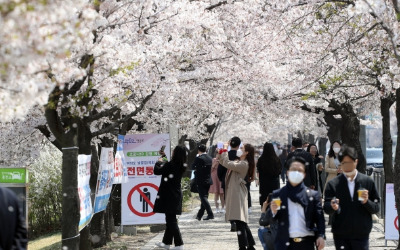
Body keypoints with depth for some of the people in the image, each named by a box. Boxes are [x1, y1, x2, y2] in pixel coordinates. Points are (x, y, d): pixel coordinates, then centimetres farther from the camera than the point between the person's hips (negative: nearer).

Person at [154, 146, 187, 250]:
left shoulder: (170, 165, -21)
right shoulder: (181, 166, 4)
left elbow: (157, 171, -11)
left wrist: (159, 162, 8)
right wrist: (164, 158, 32)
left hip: (169, 196, -8)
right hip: (176, 195, 8)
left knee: (171, 220, -4)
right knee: (170, 219, 16)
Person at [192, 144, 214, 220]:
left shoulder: (199, 158, -15)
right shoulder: (210, 158, 5)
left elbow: (193, 167, -5)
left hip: (200, 181, -7)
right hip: (208, 180, 7)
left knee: (203, 197, -6)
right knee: (204, 197, 11)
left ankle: (210, 214, -16)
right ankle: (199, 215, 19)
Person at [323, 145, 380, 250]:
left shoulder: (368, 182, 2)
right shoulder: (333, 184, 1)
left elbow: (376, 208, 3)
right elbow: (326, 208, -4)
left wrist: (366, 202, -17)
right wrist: (333, 207, -26)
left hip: (361, 234, 0)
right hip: (341, 236, 0)